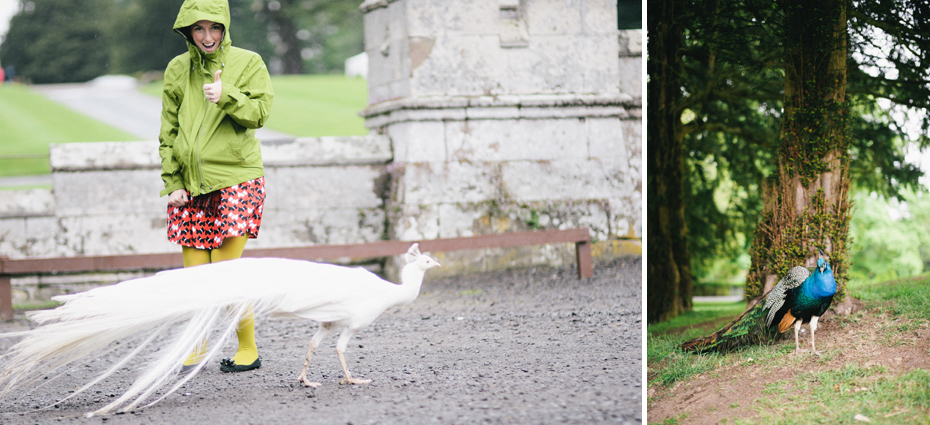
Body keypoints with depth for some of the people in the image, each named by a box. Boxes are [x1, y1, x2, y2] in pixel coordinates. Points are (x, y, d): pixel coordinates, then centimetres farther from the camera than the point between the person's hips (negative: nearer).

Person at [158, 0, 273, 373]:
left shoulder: (247, 62, 1)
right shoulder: (177, 70, 8)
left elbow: (260, 112, -7)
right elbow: (168, 131, 10)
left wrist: (227, 97, -24)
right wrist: (172, 182, 3)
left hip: (236, 177, -3)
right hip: (190, 184, 3)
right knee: (194, 272, 2)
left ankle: (248, 350, 4)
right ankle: (196, 347, 17)